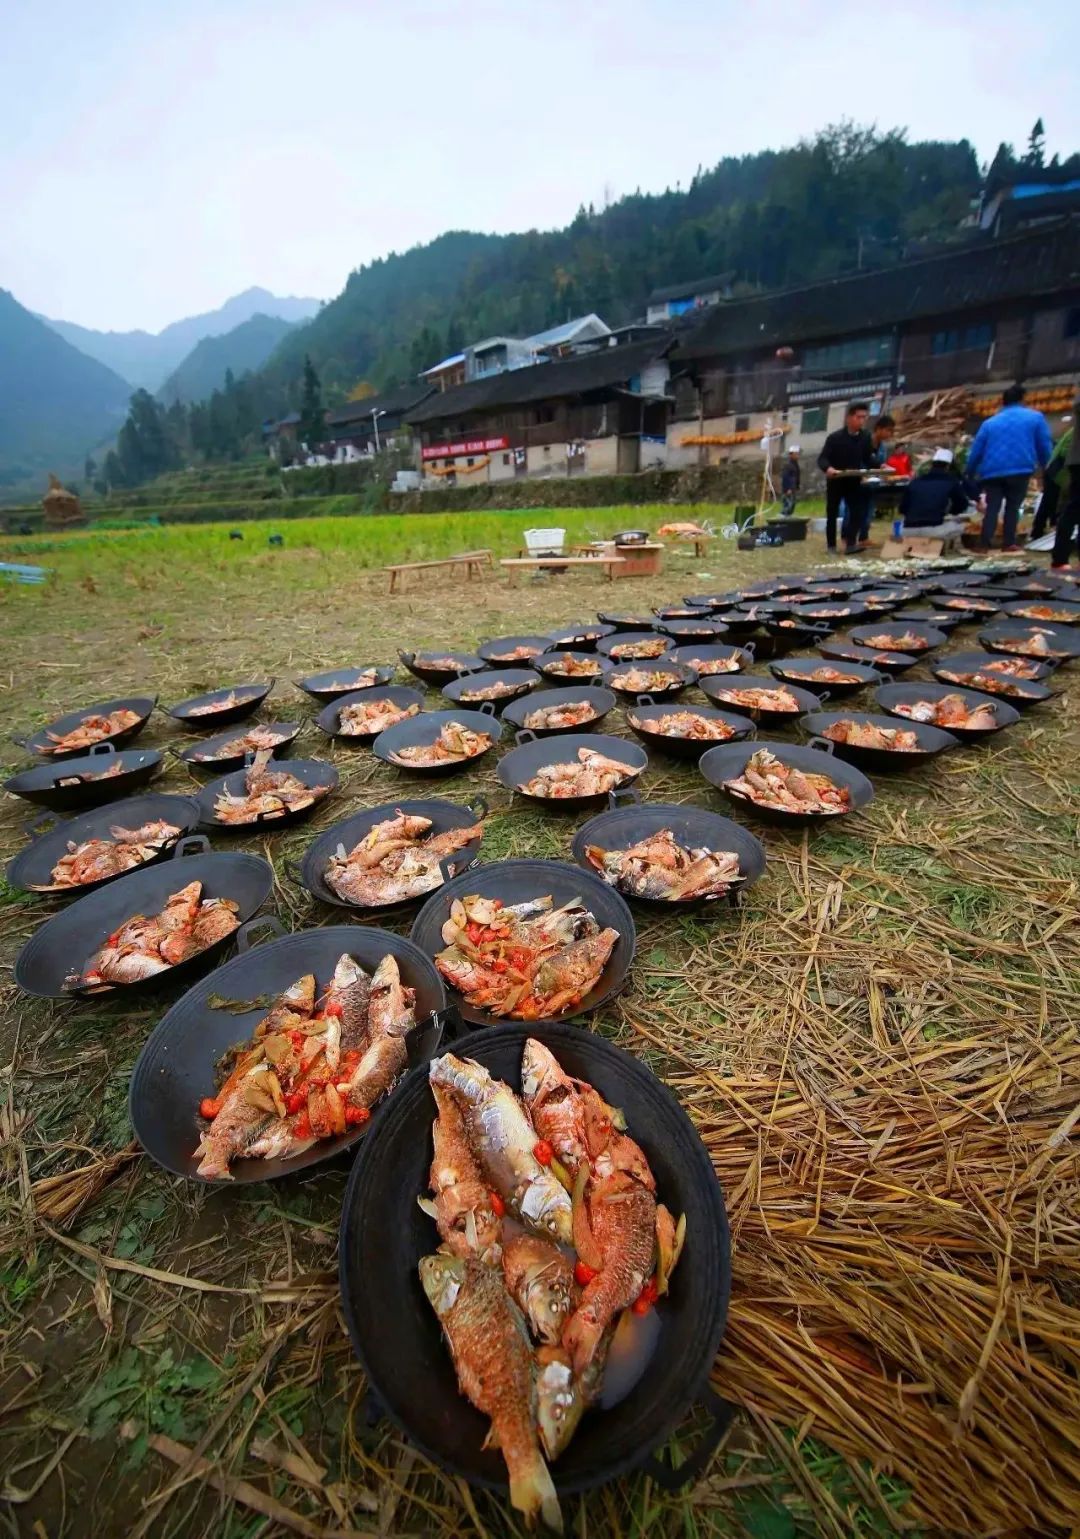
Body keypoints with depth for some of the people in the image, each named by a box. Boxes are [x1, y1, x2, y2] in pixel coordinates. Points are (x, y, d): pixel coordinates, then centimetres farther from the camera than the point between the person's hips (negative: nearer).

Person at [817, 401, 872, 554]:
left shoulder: (866, 438, 3)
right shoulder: (835, 437, -11)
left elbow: (867, 460, 10)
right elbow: (822, 458, -17)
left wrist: (867, 473, -10)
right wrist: (828, 468, -38)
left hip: (854, 482, 3)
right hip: (835, 481, -3)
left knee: (858, 512, -11)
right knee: (832, 514, 6)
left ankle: (850, 542, -10)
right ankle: (831, 545, 18)